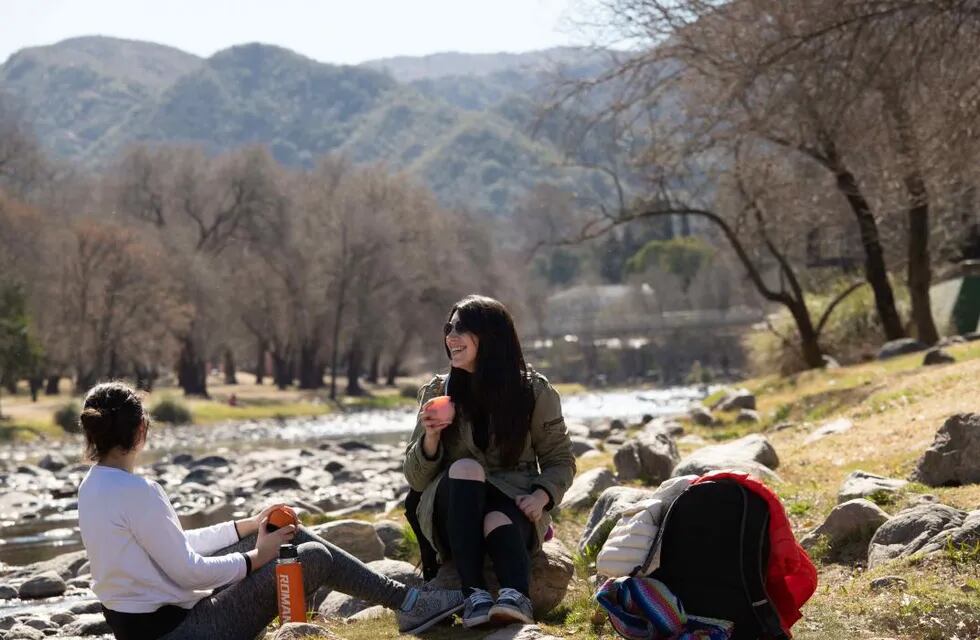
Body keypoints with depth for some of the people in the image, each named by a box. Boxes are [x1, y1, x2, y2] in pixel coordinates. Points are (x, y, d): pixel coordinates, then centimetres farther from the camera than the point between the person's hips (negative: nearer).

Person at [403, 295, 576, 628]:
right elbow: (416, 479, 4)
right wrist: (430, 437, -17)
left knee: (499, 522, -37)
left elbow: (560, 460, 6)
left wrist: (541, 496, -16)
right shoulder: (437, 392, 4)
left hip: (512, 503, -1)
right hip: (454, 511, 1)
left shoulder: (534, 391, 1)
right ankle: (473, 594, -43)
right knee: (465, 467, -33)